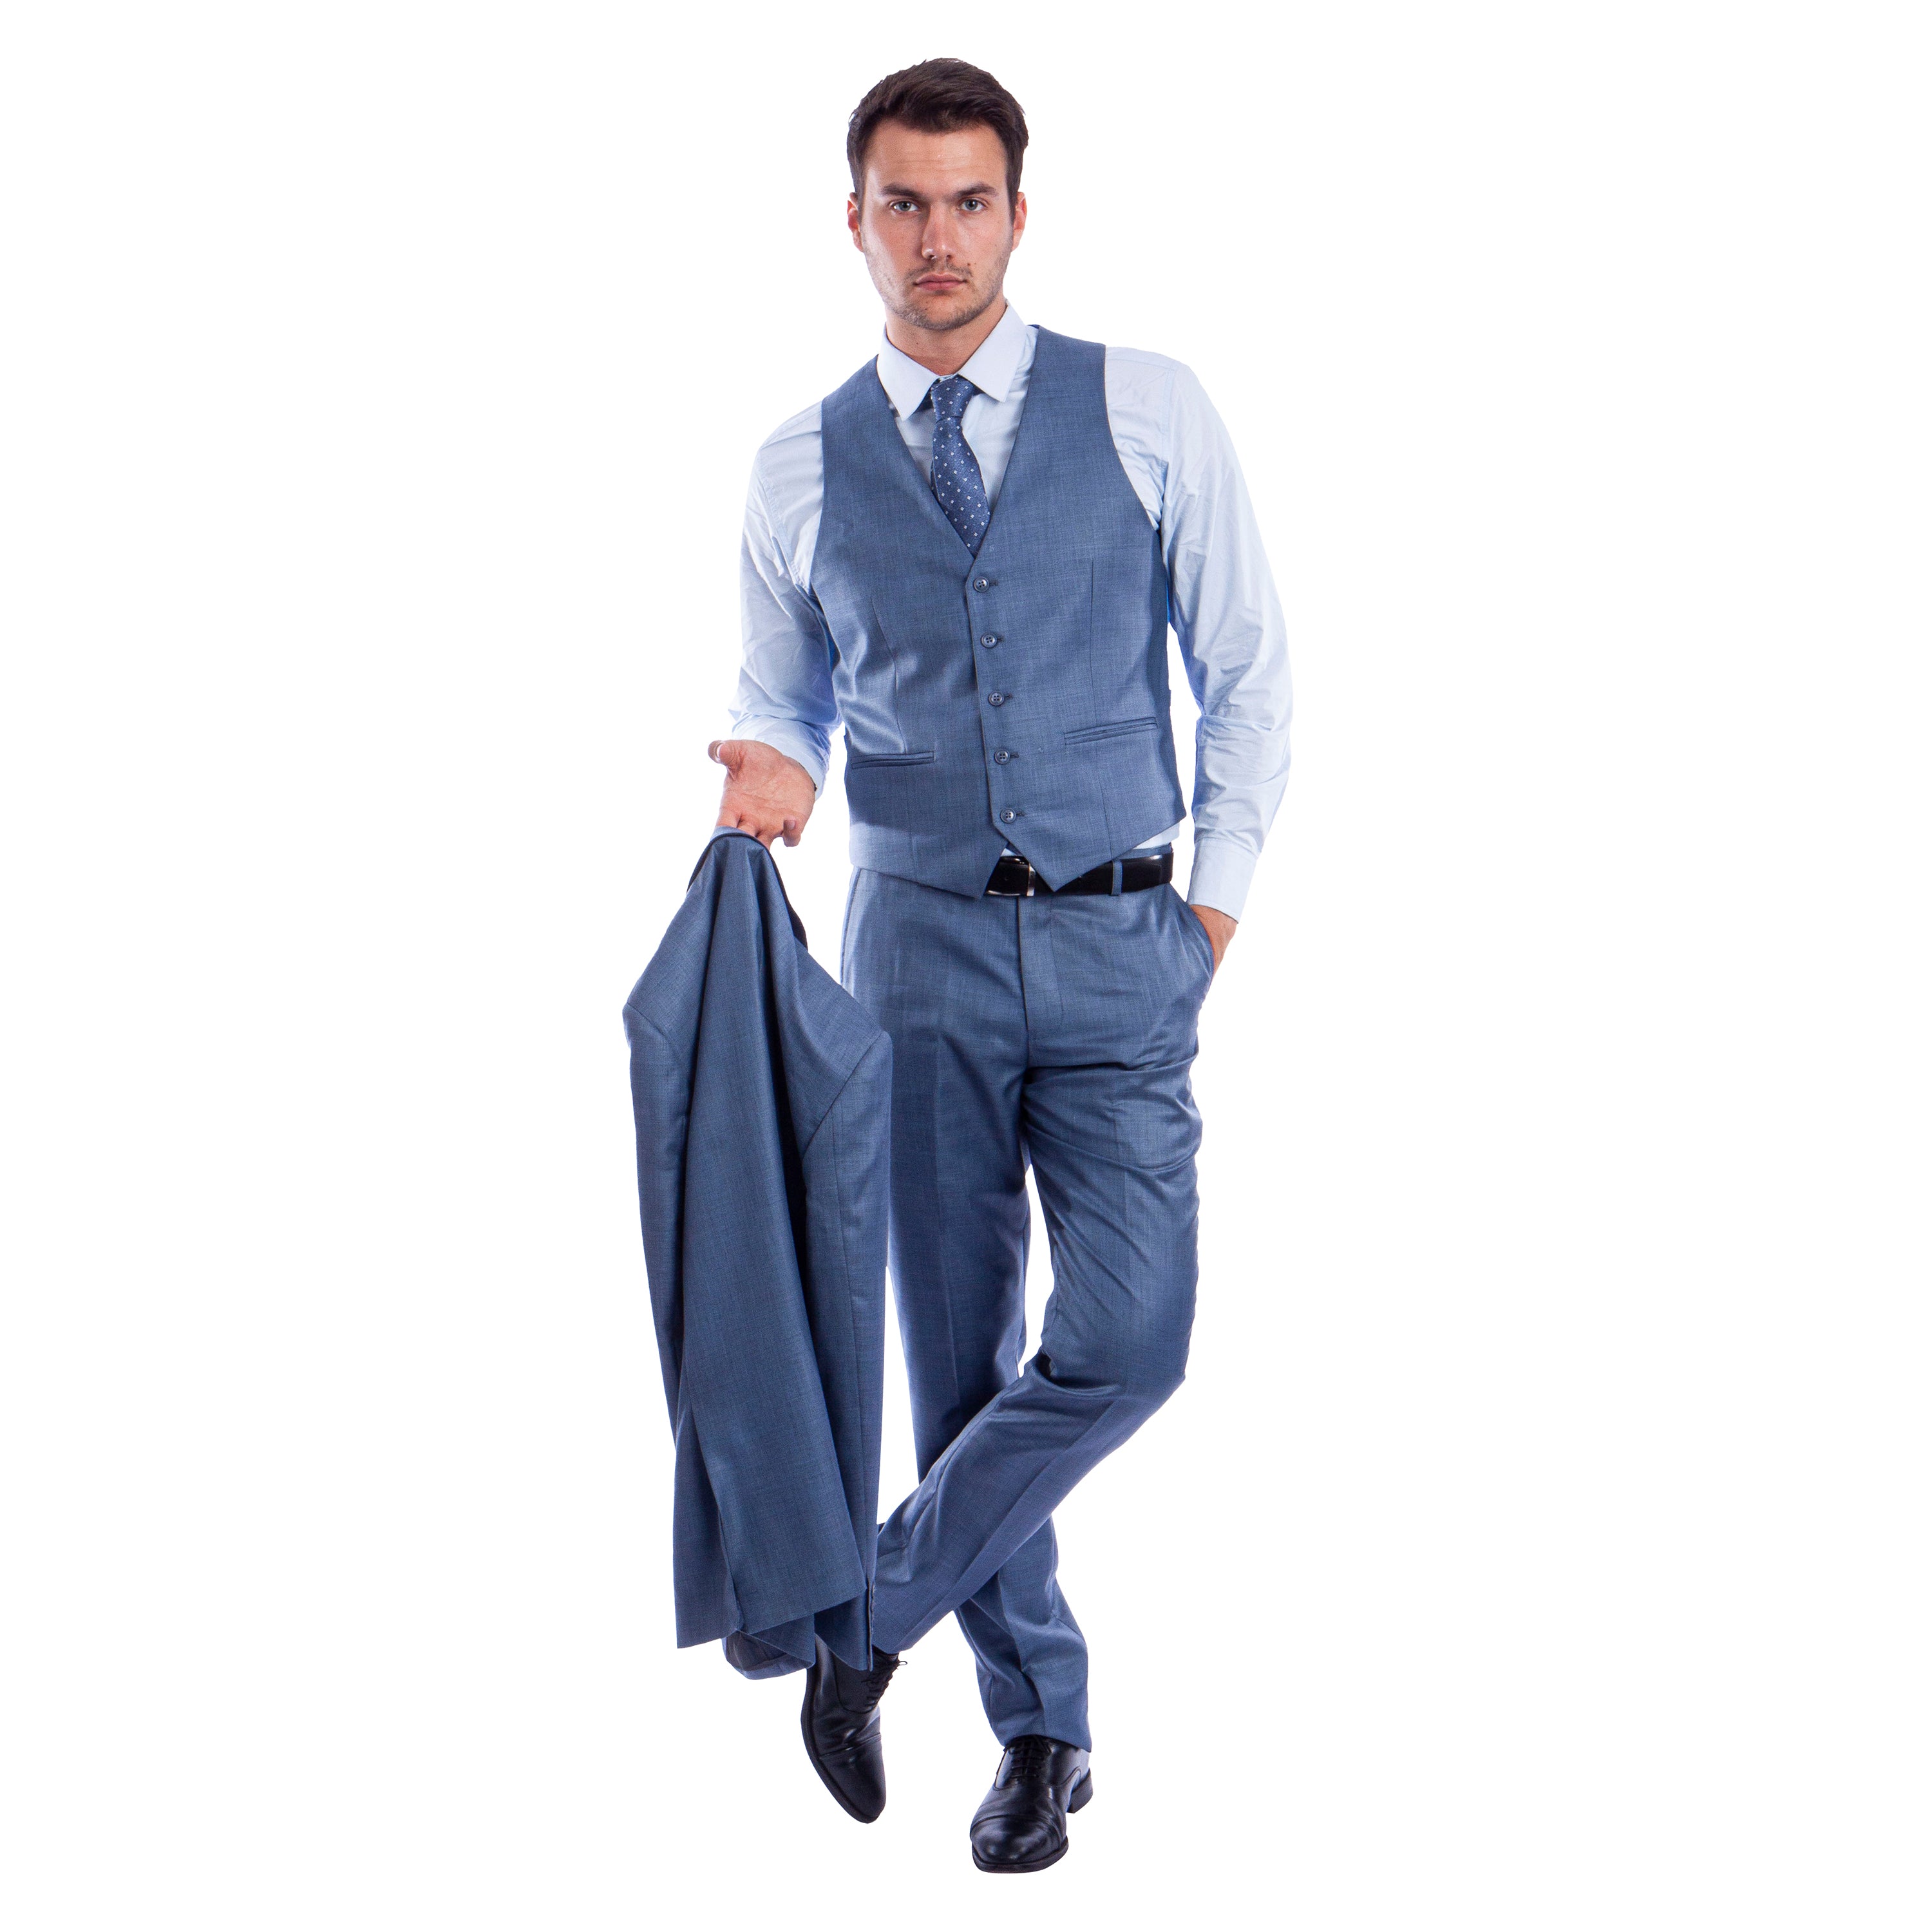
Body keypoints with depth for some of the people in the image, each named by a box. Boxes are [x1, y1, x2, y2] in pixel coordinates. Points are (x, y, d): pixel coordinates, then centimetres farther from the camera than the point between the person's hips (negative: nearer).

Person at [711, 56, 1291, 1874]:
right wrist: (773, 769, -8)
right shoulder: (802, 469, 4)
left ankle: (872, 1617, 10)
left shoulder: (1148, 413, 0)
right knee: (962, 1357, 6)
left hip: (1120, 943, -1)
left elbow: (1247, 670, 5)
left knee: (1124, 1345, -11)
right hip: (919, 941, 1)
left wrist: (1215, 899, -1)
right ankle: (1040, 1722, 22)